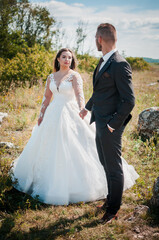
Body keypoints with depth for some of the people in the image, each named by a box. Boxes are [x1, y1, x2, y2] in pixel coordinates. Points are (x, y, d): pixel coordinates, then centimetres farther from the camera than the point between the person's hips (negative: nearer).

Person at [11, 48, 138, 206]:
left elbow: (79, 93, -23)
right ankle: (53, 181, 30)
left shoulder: (74, 76, -7)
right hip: (53, 115, 5)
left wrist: (81, 110, -39)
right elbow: (47, 97, 16)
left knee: (73, 148, -4)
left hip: (71, 114, -5)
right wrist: (41, 115, 15)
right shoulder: (51, 77, 9)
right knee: (50, 149, 11)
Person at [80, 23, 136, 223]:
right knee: (106, 165, 21)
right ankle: (111, 199, 40)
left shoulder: (120, 65, -20)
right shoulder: (103, 61, 9)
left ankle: (113, 210, 23)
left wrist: (113, 124, -18)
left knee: (114, 168, 6)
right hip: (100, 123, 9)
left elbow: (129, 100, -22)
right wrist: (88, 107, 32)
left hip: (110, 126, -9)